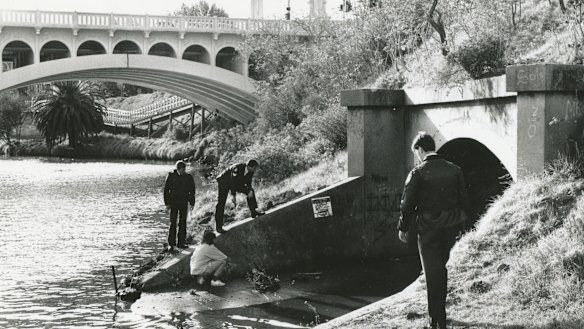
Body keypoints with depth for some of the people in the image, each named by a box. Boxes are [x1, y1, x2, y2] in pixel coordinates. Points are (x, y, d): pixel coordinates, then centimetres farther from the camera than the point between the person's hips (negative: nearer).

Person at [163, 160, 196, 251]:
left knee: (183, 223, 6)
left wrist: (192, 203, 3)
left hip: (184, 203, 2)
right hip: (173, 203, -2)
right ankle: (171, 244, -2)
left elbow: (192, 191, 8)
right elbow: (166, 190, -1)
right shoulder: (171, 176, -5)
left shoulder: (188, 177, 0)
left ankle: (181, 242, 15)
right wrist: (167, 203, -5)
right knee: (173, 223, -5)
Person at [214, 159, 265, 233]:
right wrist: (233, 195, -38)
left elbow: (248, 183, -4)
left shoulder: (250, 172, -11)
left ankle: (254, 212, 0)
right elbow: (232, 181, -34)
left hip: (237, 183, 7)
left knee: (250, 191, -4)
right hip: (224, 181, -7)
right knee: (221, 203, -12)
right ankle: (218, 227, -11)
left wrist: (250, 190, -26)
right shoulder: (238, 168, -32)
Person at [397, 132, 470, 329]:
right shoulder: (454, 170, 2)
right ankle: (439, 311, 29)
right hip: (451, 227, 5)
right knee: (441, 268, 21)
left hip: (429, 228, -5)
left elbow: (408, 204, -11)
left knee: (432, 273, 2)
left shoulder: (418, 173, -12)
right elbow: (464, 200, 6)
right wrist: (460, 224, 16)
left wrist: (403, 228, 1)